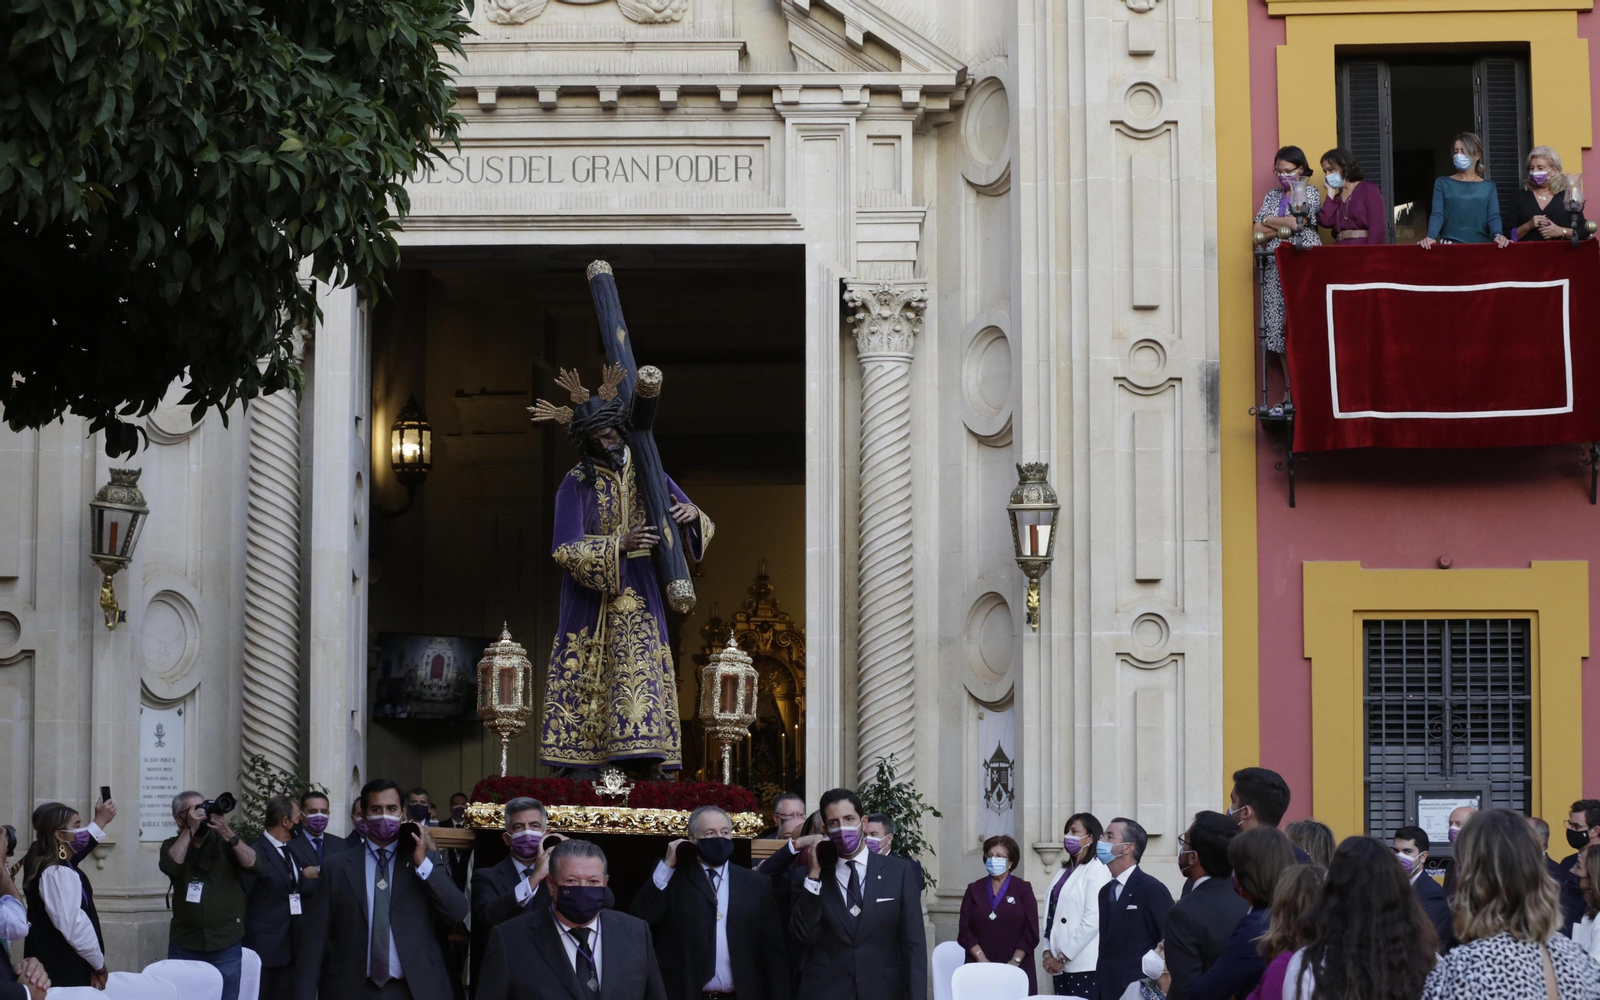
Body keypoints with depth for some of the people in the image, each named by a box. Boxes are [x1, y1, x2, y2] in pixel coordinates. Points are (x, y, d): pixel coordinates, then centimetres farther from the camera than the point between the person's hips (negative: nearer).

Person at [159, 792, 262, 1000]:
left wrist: (227, 833, -19)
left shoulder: (225, 842, 5)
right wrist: (190, 829, -16)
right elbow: (170, 866, -15)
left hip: (226, 945, 0)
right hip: (185, 945, 0)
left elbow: (254, 865, -10)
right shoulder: (173, 845, 7)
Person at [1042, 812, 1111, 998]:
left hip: (1084, 965, -7)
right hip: (1061, 964, 7)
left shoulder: (1097, 870, -6)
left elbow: (1093, 920, -15)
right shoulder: (1065, 871, 18)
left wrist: (1063, 957, -13)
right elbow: (1051, 915, 15)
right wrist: (1049, 953, 1)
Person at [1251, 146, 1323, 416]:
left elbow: (1298, 221, -11)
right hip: (1276, 267, 5)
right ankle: (1288, 392, 3)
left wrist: (1270, 222, 1)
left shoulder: (1310, 193, 5)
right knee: (1279, 327, -1)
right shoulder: (1272, 196, 19)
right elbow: (1258, 231, 8)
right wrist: (1285, 226, -5)